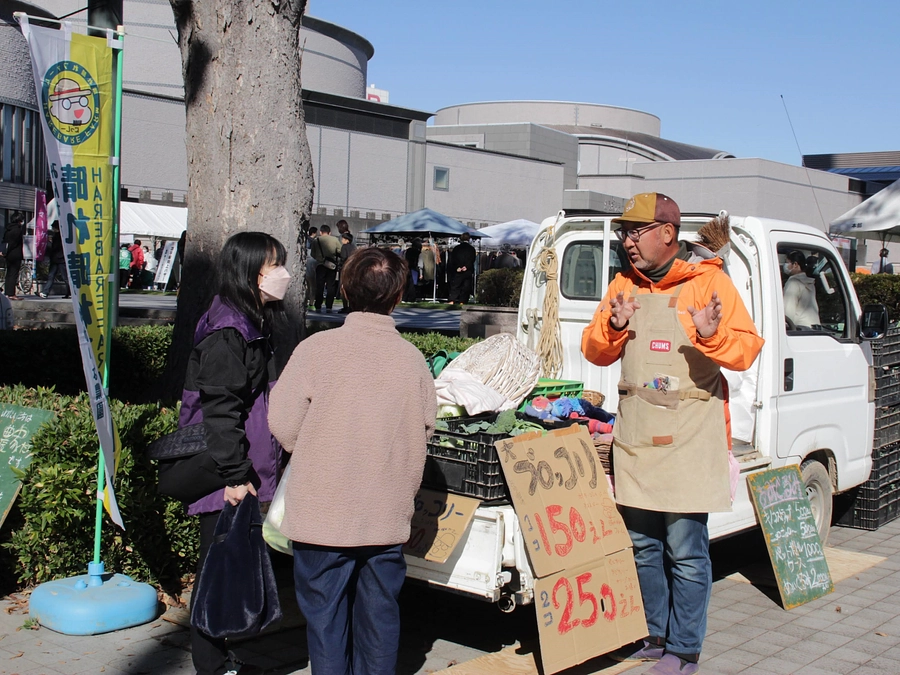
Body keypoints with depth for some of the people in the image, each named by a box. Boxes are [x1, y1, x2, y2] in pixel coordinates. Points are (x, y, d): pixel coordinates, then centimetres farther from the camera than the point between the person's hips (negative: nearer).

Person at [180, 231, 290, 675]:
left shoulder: (252, 326, 16)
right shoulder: (226, 332, -16)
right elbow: (220, 409, -21)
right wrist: (235, 475, -22)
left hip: (245, 471, 10)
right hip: (225, 475, -10)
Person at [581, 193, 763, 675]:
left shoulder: (710, 283, -5)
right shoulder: (624, 286, 10)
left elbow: (747, 349, -8)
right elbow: (595, 351, 10)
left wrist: (712, 335, -28)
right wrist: (613, 328, -10)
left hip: (688, 436, -5)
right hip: (635, 435, 6)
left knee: (685, 552, 0)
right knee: (643, 546, 15)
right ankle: (652, 636, 29)